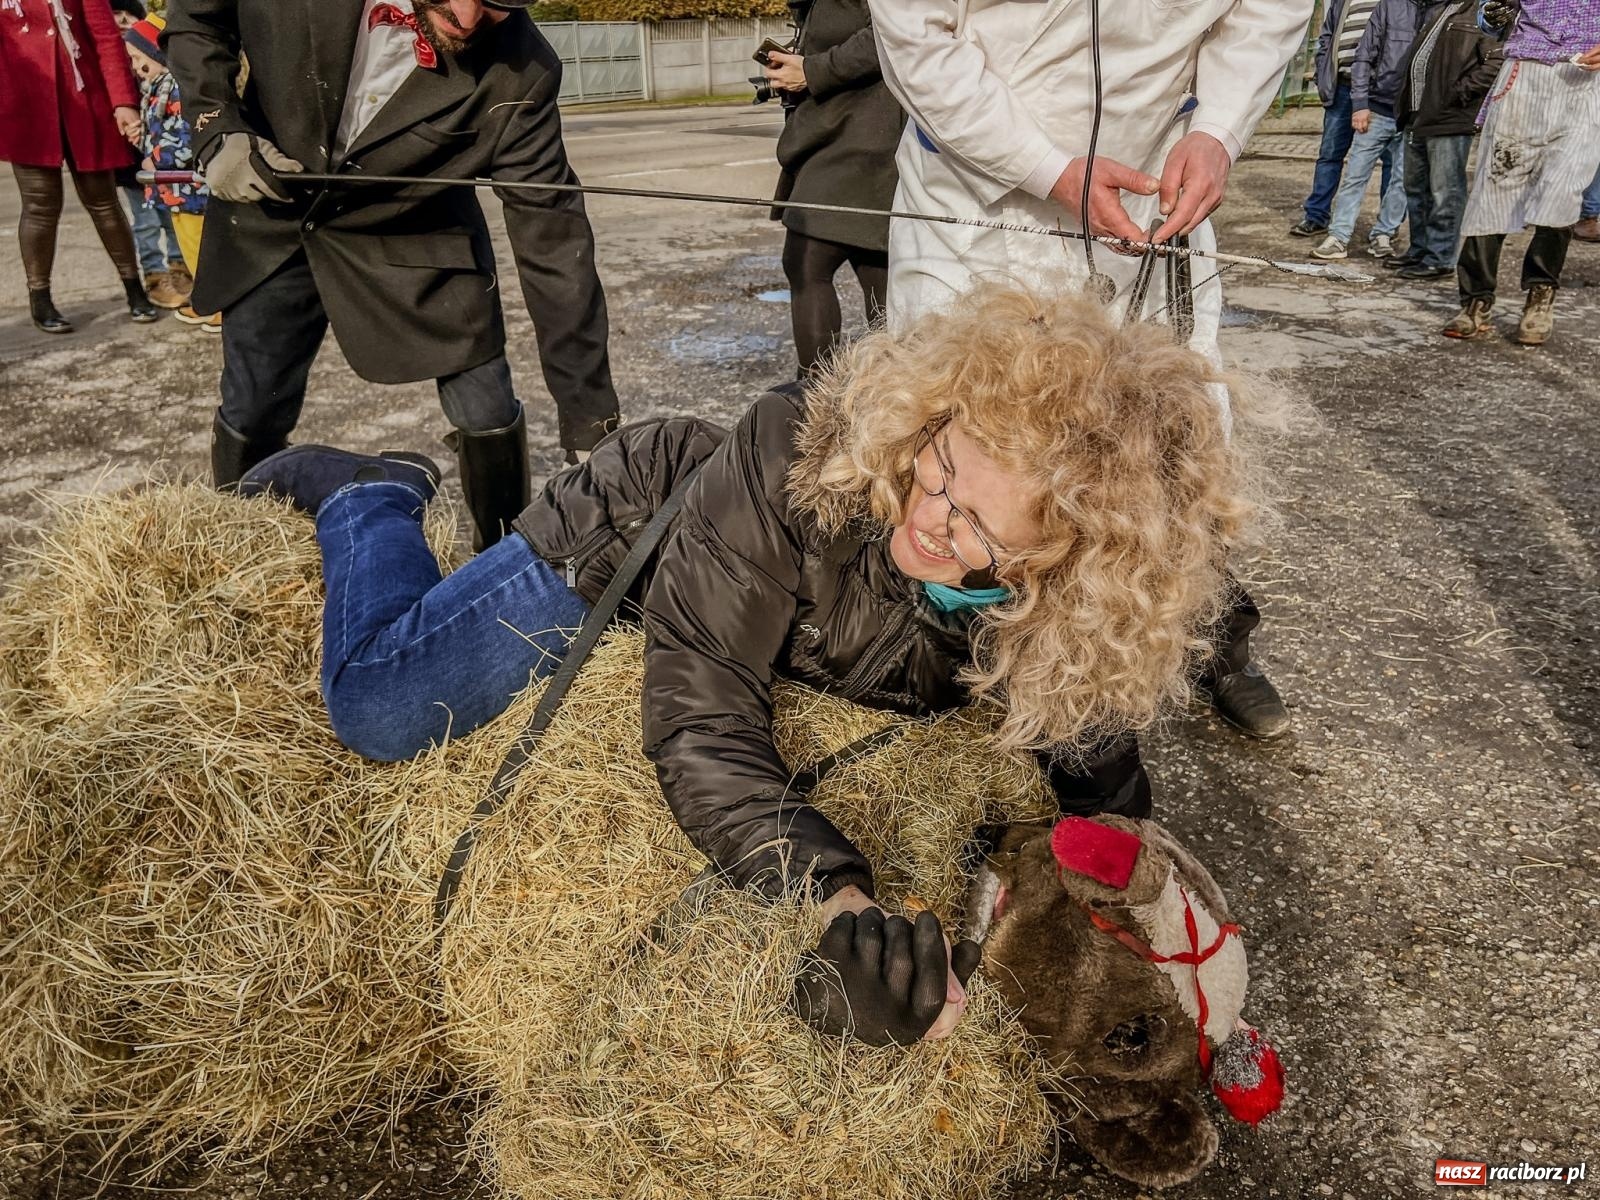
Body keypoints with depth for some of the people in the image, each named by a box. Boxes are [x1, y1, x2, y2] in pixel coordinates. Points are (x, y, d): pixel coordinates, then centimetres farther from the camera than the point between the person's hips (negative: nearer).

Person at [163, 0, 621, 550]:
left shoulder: (518, 76, -27)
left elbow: (553, 241, -25)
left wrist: (590, 422, -26)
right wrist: (217, 129, -19)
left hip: (414, 236, -1)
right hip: (271, 220, 2)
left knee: (488, 415, -8)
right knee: (251, 416, 11)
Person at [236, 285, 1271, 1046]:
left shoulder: (1069, 614, -32)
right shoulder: (803, 449, -43)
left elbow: (1106, 787, -15)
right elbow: (704, 718, -42)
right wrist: (839, 897, -53)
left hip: (802, 651, 4)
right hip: (626, 543, -3)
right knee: (378, 711, 1)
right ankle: (368, 494, 30)